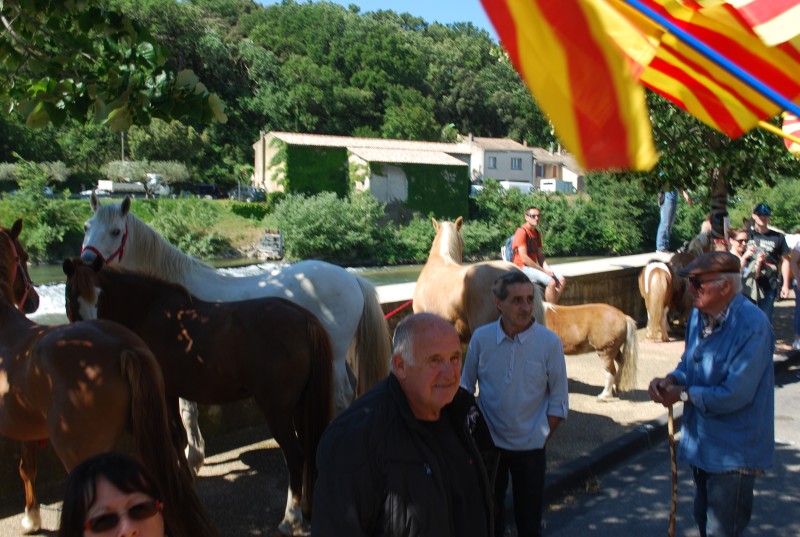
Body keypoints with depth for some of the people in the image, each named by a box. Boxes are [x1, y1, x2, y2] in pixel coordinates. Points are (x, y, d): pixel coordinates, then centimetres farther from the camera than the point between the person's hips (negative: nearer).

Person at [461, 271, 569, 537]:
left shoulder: (550, 342, -13)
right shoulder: (481, 338, -10)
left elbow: (558, 400, -5)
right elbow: (466, 386, 2)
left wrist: (542, 436, -6)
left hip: (529, 446, -1)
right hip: (488, 443, 2)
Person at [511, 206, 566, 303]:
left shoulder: (537, 233, 15)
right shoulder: (522, 232, -13)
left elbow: (540, 255, 14)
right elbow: (524, 258, -19)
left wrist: (547, 268, -6)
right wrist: (543, 270, -15)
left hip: (534, 266, 9)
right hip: (523, 267, -9)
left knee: (562, 280, -5)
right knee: (551, 282, -27)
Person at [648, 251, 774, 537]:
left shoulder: (752, 326, -26)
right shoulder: (699, 315, -1)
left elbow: (735, 394, -28)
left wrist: (684, 394, -17)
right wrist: (671, 379, -9)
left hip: (733, 450, -8)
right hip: (701, 442, 8)